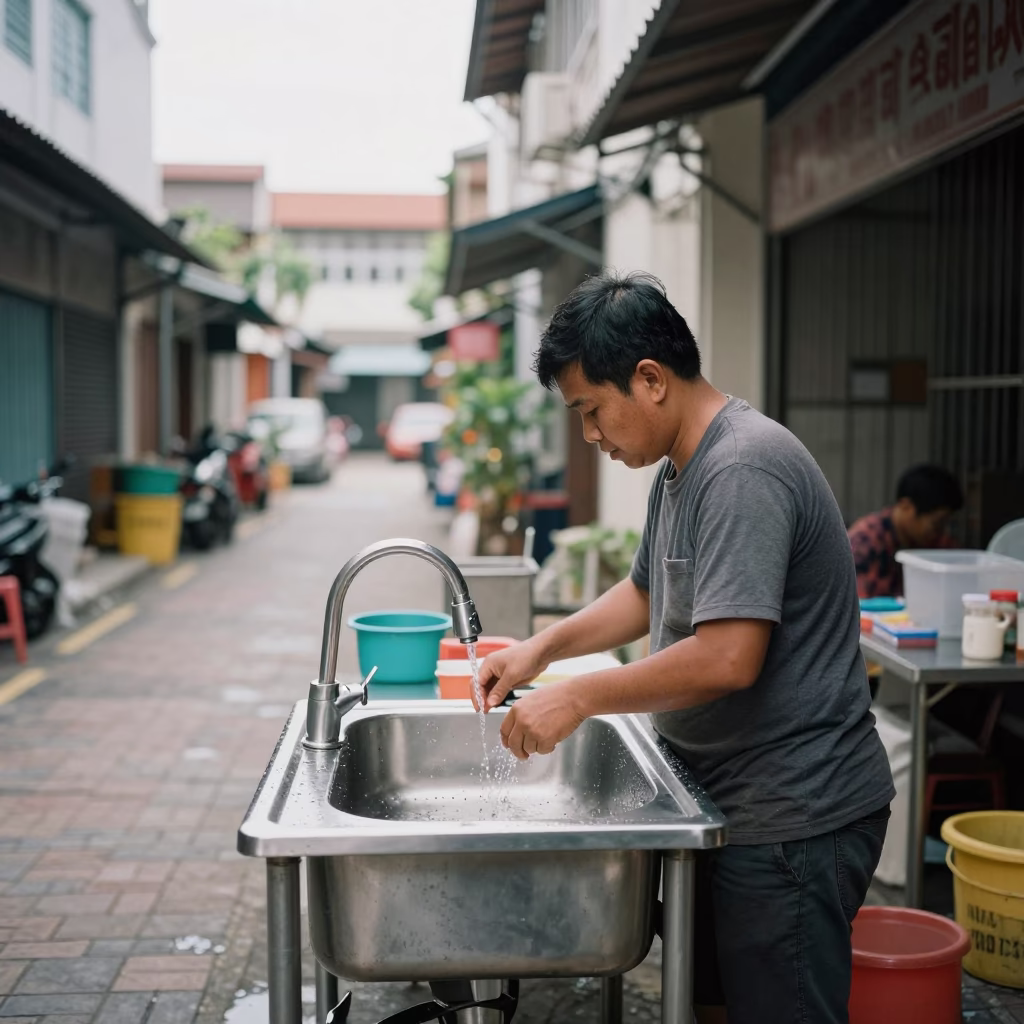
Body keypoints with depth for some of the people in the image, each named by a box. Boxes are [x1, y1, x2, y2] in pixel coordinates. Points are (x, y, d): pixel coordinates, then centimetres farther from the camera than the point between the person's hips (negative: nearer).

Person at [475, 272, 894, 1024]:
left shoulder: (743, 472, -22)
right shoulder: (679, 470, 11)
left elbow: (727, 659, -29)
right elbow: (647, 594, 23)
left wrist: (580, 697, -18)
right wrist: (543, 649, 9)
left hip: (792, 821, -10)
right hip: (734, 803, 10)